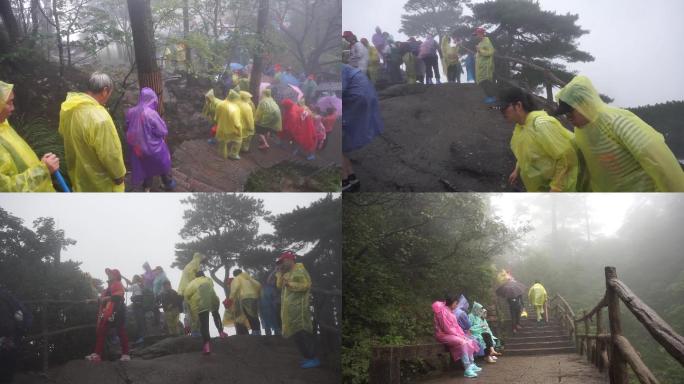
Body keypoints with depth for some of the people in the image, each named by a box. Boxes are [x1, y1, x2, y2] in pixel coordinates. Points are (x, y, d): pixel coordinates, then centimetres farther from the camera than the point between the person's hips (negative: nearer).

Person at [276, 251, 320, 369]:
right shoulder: (287, 273, 18)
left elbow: (306, 285, -21)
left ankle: (313, 359, -8)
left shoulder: (300, 271, -9)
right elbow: (279, 286, 16)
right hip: (289, 309, 9)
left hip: (299, 308, -9)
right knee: (296, 334, 10)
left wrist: (290, 284, -19)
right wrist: (280, 273, 6)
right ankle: (308, 357, 16)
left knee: (303, 334, -11)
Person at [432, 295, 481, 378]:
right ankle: (467, 369, -31)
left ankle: (472, 365, -2)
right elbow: (446, 328, -20)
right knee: (462, 343, -29)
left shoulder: (450, 311, 15)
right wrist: (459, 335, -16)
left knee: (469, 341, -3)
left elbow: (455, 325, 16)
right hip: (444, 335, -10)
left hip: (453, 334, 10)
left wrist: (462, 334, 2)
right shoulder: (443, 311, -15)